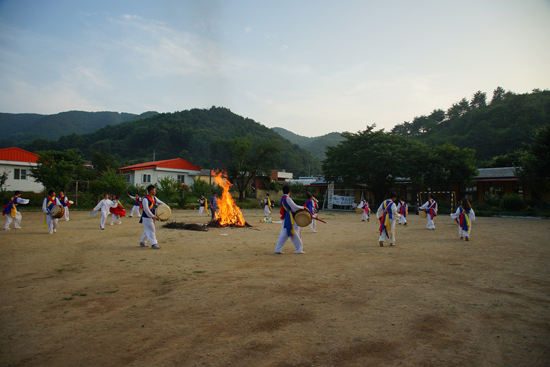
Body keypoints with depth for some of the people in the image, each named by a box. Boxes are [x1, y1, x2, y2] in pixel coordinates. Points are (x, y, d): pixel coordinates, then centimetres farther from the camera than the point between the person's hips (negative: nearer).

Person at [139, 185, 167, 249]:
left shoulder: (154, 198, 7)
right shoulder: (145, 199, -19)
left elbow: (160, 203, 19)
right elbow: (146, 209, -24)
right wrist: (153, 216, -24)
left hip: (152, 217, 9)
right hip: (146, 217, -9)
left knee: (147, 230, 17)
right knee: (151, 230, -7)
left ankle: (142, 242, 30)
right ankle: (153, 244, -3)